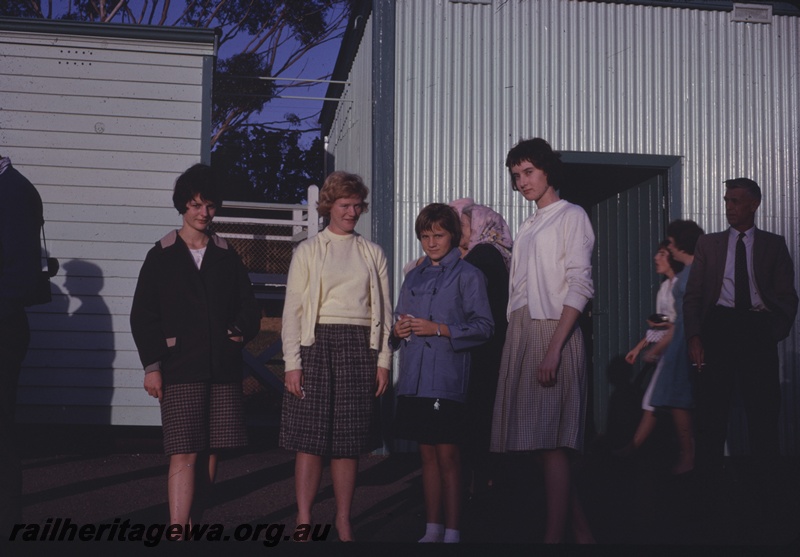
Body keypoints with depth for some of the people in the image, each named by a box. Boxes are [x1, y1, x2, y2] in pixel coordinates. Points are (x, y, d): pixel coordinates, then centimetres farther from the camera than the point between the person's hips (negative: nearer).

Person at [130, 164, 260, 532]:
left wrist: (242, 331, -2)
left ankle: (191, 522, 16)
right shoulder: (161, 257, 5)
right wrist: (151, 365, -5)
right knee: (184, 454, -11)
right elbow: (142, 316, 2)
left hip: (224, 368, 4)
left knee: (211, 454, 5)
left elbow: (248, 307, 18)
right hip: (180, 369, -3)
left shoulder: (227, 257, 14)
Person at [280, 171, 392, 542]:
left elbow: (383, 311, 12)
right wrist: (293, 362, -6)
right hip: (318, 342, -2)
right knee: (310, 437, -5)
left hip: (359, 346, 2)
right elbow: (292, 309, 2)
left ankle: (344, 523, 10)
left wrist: (383, 359, 3)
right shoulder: (308, 251, 7)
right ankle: (304, 521, 2)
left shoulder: (372, 253, 13)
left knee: (349, 441, 3)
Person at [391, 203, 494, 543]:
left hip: (447, 378, -5)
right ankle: (432, 530, 16)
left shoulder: (468, 275, 0)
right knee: (428, 455, 9)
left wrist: (438, 329, -14)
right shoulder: (413, 278, 17)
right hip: (414, 378, 5)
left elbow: (483, 326, -7)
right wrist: (398, 331, -1)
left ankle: (452, 532, 3)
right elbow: (400, 319, 22)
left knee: (447, 455, -3)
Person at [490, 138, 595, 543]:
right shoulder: (528, 226, 21)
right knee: (538, 440, 6)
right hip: (521, 333, 8)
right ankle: (581, 531, 13)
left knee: (551, 442, -10)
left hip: (552, 331, -8)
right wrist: (514, 344, 6)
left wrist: (554, 349, -20)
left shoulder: (570, 216, -1)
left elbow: (579, 286, -11)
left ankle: (554, 536, -8)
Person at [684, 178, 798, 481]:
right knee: (711, 408, -2)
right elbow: (692, 294, 7)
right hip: (718, 324, 1)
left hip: (758, 328, -1)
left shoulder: (774, 244, 10)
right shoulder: (709, 243, 12)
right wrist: (694, 336, -6)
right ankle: (708, 474, 3)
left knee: (764, 410, 0)